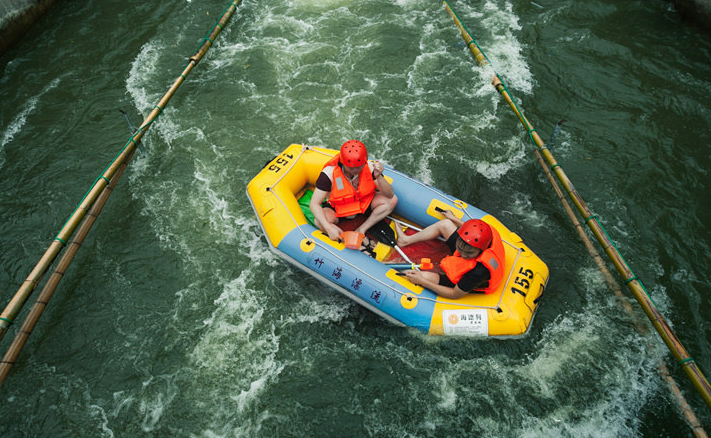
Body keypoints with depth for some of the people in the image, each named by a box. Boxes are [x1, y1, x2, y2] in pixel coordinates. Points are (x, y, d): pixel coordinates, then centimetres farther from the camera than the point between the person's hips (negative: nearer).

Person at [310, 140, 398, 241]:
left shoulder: (369, 167, -20)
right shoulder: (329, 172, -27)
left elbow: (390, 195, -19)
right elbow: (314, 204, -27)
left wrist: (378, 177, -38)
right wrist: (328, 227, -39)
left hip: (364, 204, 4)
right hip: (337, 208, -3)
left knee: (392, 200, -18)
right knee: (320, 221, -34)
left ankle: (361, 229, -18)